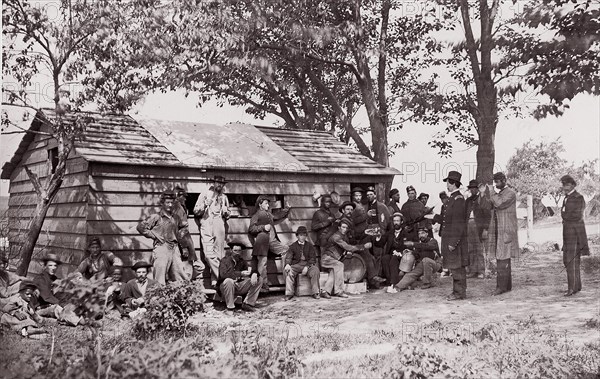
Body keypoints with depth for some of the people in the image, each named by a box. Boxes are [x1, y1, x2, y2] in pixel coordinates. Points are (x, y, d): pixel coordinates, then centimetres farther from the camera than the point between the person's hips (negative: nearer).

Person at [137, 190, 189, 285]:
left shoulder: (175, 218, 14)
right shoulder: (156, 217, -1)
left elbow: (182, 227, 33)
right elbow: (141, 227, -5)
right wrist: (154, 236, -6)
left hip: (174, 249, 5)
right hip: (161, 248, -5)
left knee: (182, 279, 4)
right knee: (160, 280, -6)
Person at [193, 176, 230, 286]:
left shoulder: (224, 197, 22)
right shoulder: (205, 195, 13)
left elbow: (227, 216, 29)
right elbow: (196, 211, 9)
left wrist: (226, 212, 7)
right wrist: (204, 205, -8)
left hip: (220, 226, 3)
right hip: (206, 226, -3)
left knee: (219, 255, -3)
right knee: (209, 254, -16)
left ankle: (215, 280, 1)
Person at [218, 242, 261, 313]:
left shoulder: (241, 261, 7)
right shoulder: (225, 260, -10)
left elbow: (253, 270, 1)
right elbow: (223, 274, -29)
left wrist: (254, 274, -26)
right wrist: (240, 273, -34)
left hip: (239, 287, 6)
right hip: (225, 287, -5)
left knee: (259, 279, -4)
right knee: (228, 281, -39)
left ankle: (247, 304, -4)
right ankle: (230, 307, -23)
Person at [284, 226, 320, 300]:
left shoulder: (310, 246, 14)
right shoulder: (293, 246, 14)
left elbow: (313, 258, 5)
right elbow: (289, 256, 2)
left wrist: (307, 267, -14)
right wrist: (287, 264, -23)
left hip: (308, 264, 0)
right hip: (296, 265, 0)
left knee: (315, 270, -30)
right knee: (289, 272, -31)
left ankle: (315, 292, -22)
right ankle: (289, 293, -27)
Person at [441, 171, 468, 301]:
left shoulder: (458, 199, -16)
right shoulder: (452, 198, 14)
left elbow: (458, 223, -20)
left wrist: (453, 242, -21)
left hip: (455, 239, -10)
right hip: (450, 238, 10)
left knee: (457, 267, -3)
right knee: (455, 267, 14)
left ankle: (460, 292, 3)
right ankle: (457, 291, 21)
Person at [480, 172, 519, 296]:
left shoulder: (511, 193, -8)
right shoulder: (498, 194, 17)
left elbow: (500, 204, -22)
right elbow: (490, 206, 9)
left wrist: (490, 192, -15)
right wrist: (485, 194, -5)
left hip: (506, 231, -8)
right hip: (498, 231, 8)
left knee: (503, 259, -10)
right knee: (503, 259, 10)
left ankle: (501, 286, -9)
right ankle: (507, 285, 15)